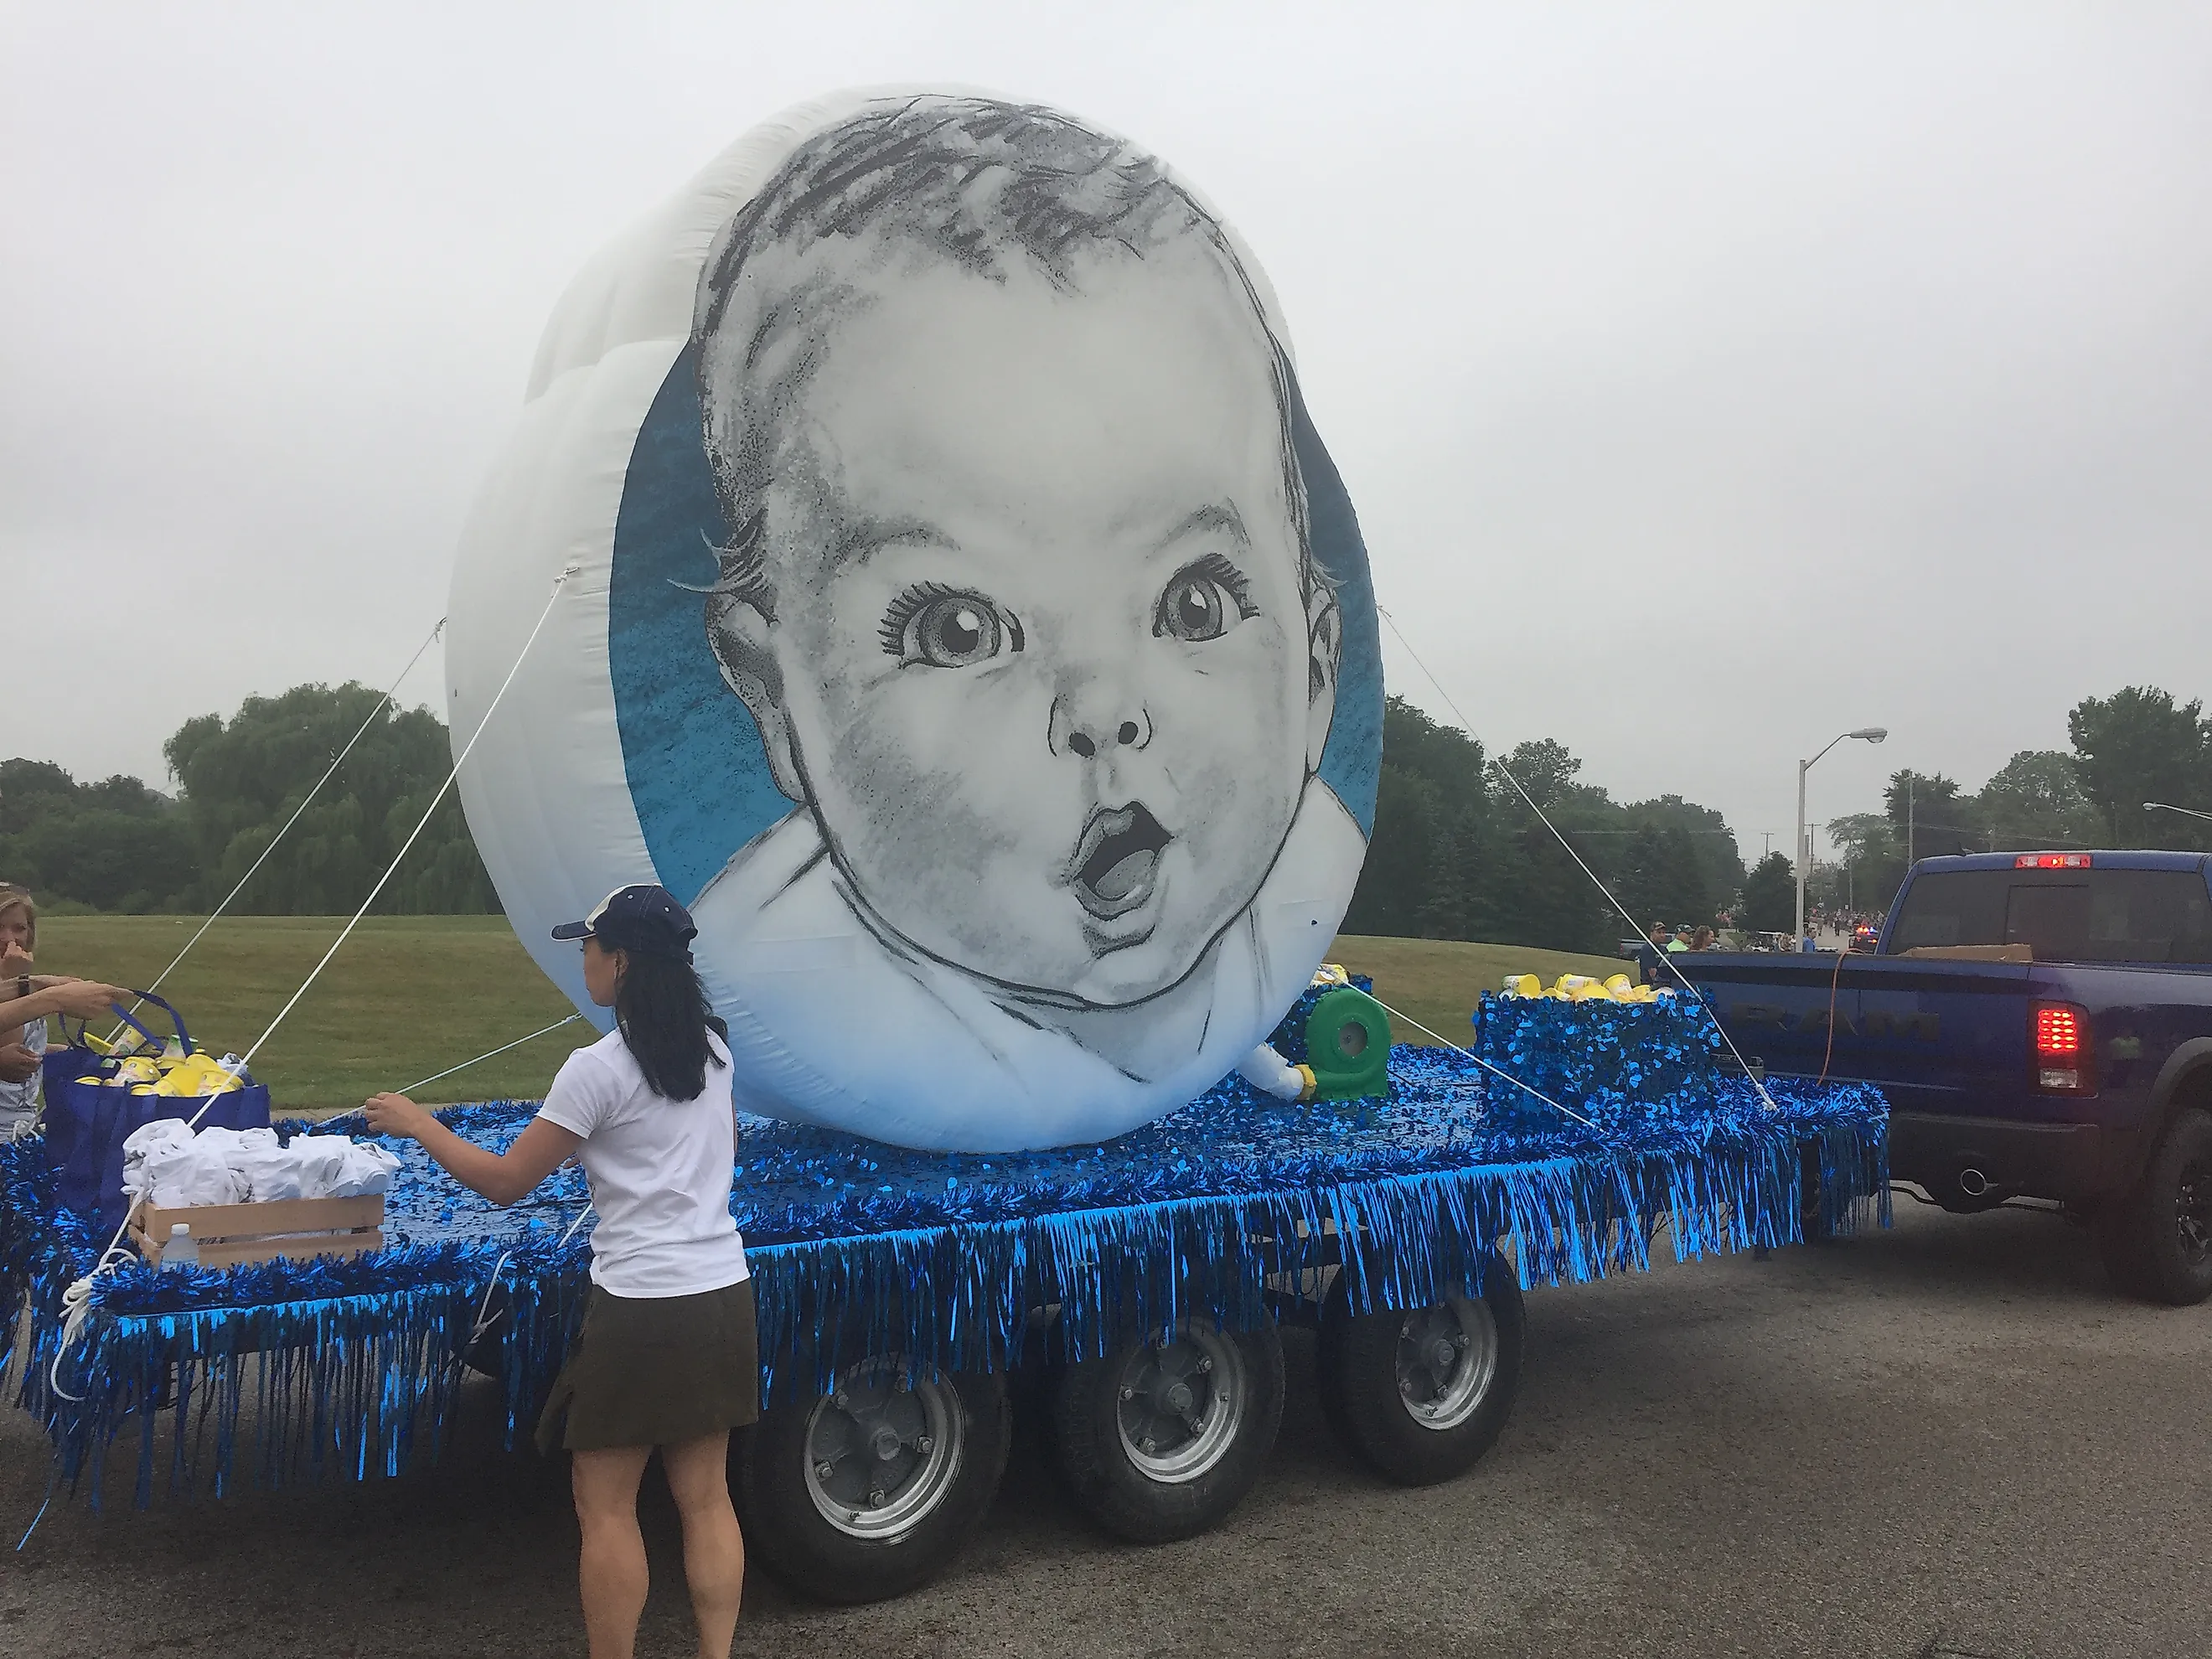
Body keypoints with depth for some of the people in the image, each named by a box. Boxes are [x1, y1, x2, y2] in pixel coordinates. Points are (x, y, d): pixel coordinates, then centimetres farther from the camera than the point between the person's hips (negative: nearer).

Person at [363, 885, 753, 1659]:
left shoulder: (598, 1068, -15)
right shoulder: (711, 1048, 6)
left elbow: (504, 1181, -9)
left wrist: (417, 1123, 5)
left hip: (640, 1311, -7)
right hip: (723, 1297, 7)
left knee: (604, 1506, 9)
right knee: (706, 1496, 14)